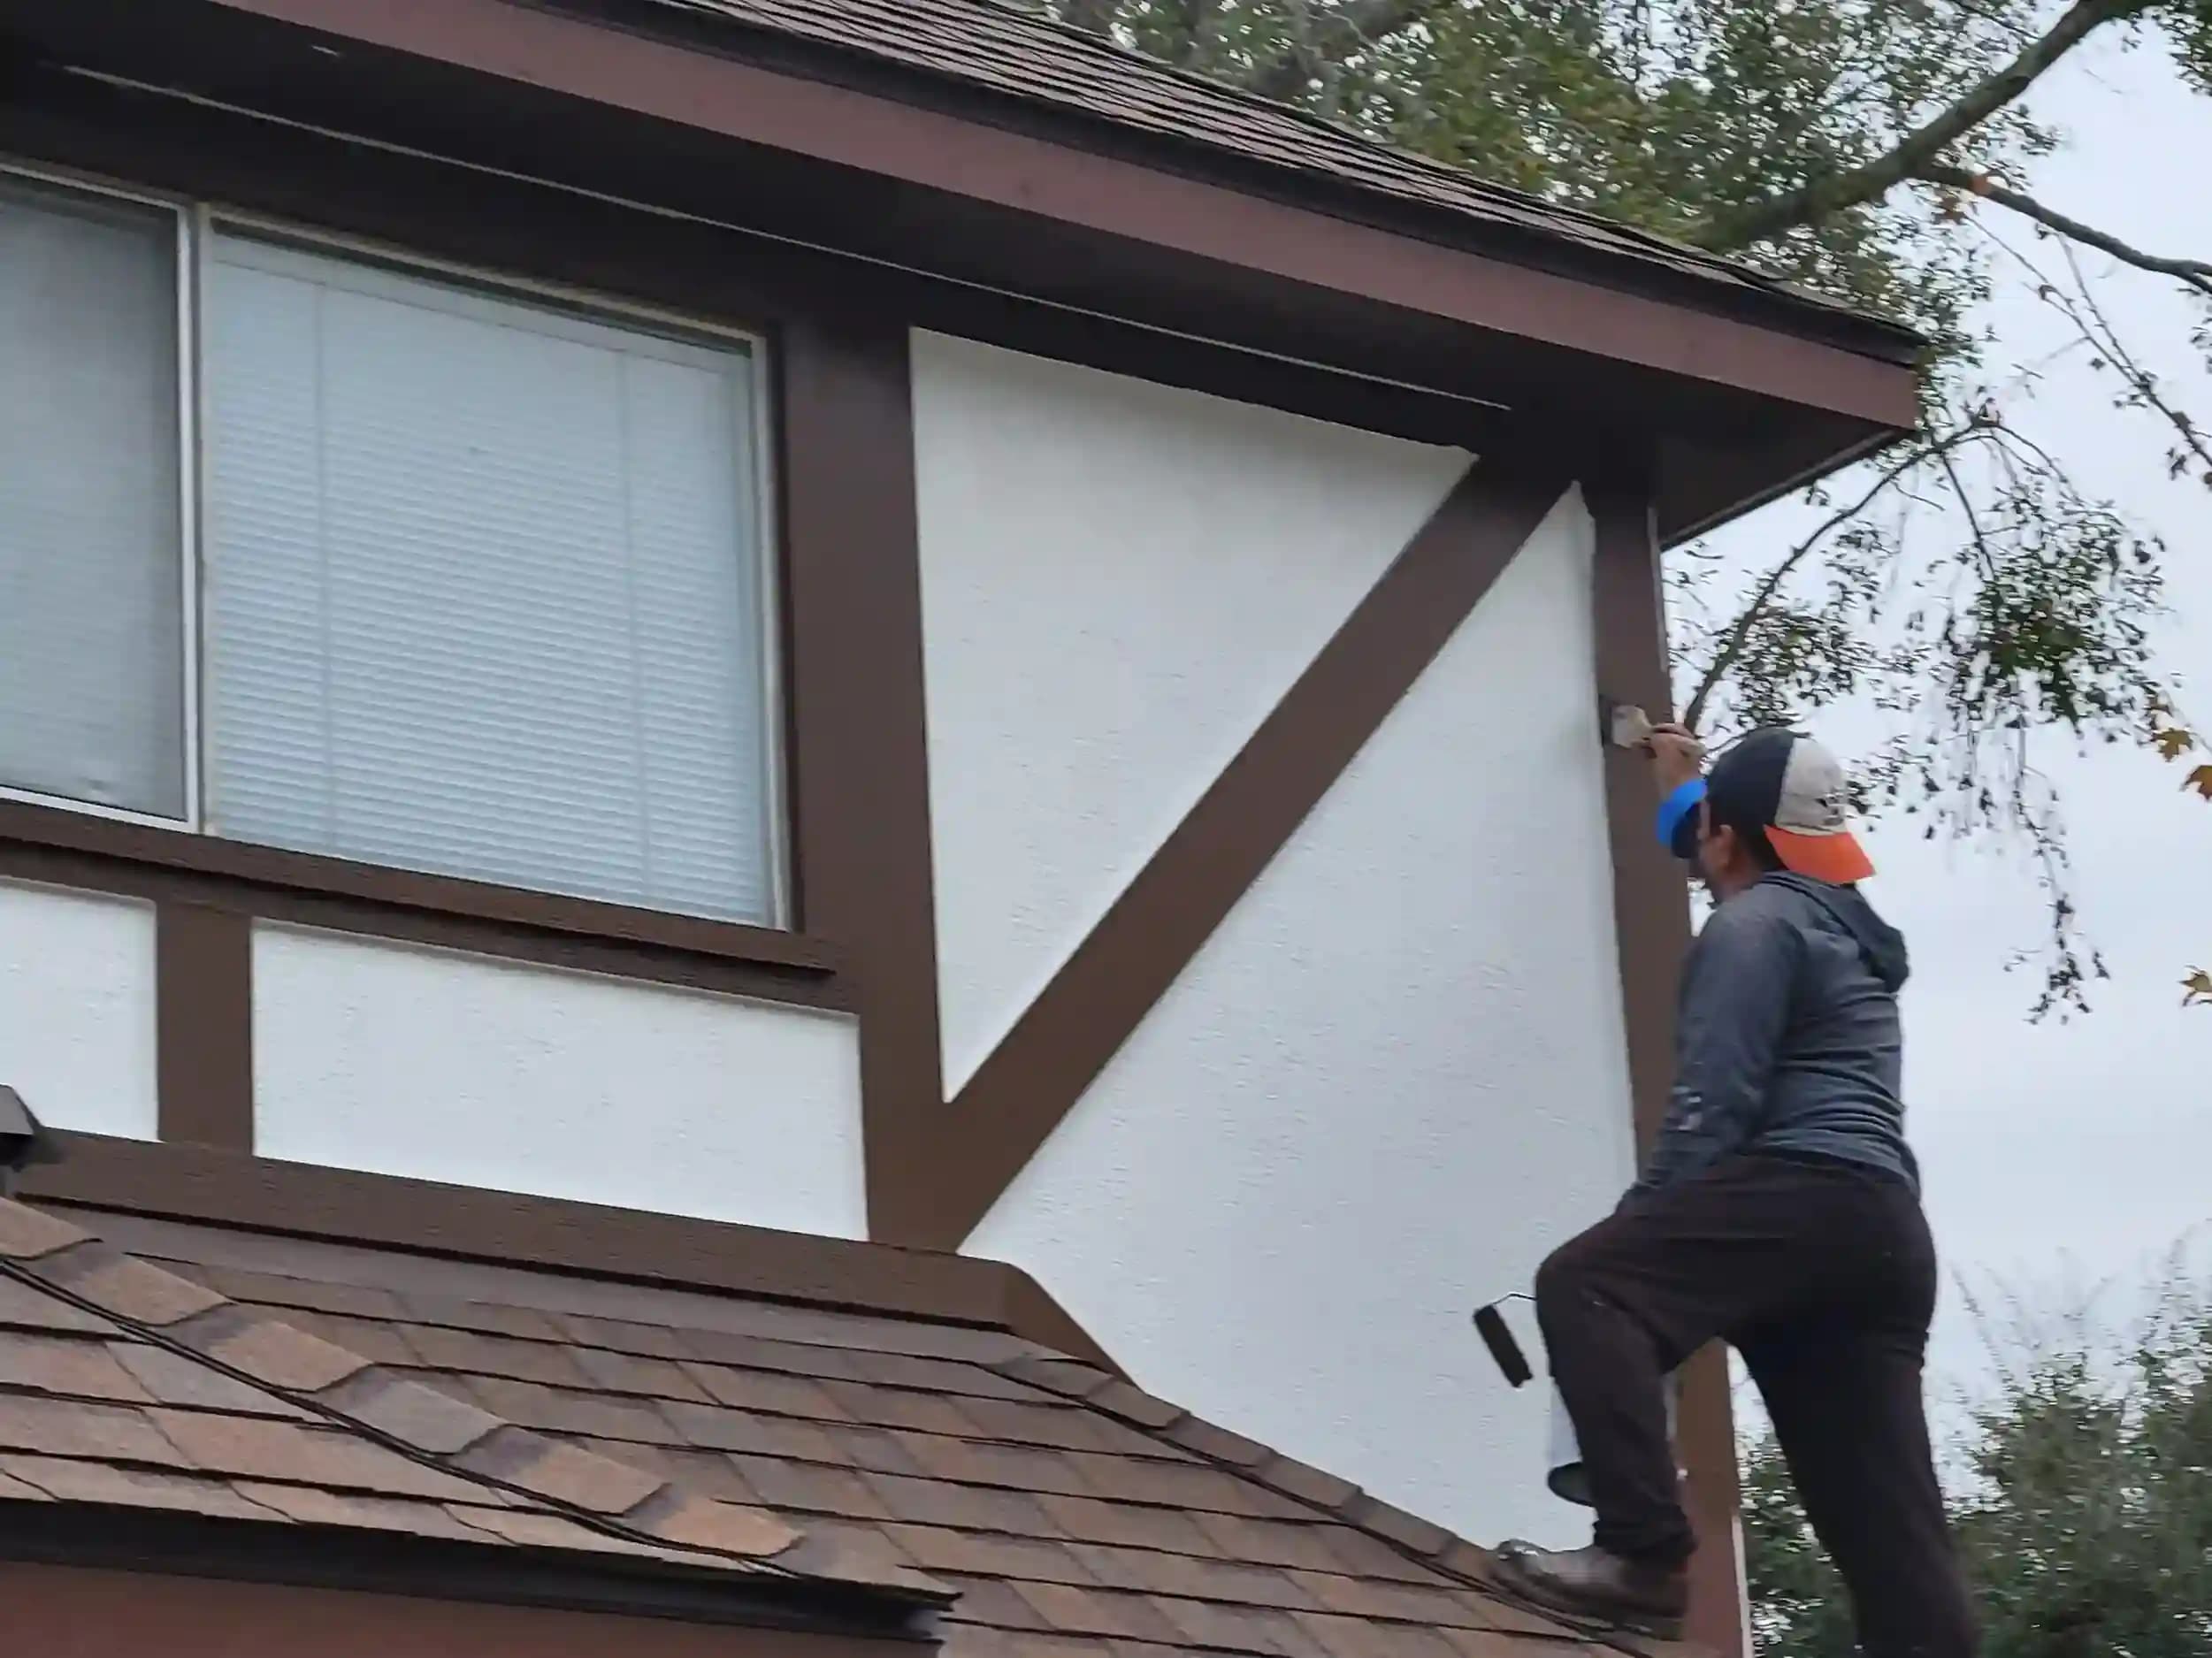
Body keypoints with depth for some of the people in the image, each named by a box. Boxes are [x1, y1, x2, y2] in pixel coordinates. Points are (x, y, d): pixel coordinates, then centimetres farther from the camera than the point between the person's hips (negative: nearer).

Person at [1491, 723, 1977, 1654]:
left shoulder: (1753, 923, 0)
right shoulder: (1836, 921, 28)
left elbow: (1714, 1105, -11)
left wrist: (1639, 1223, -8)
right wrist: (1681, 783, 65)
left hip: (1803, 1193, -9)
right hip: (1884, 1229, 9)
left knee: (1583, 1286, -20)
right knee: (1889, 1524, 0)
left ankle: (1645, 1552, -33)